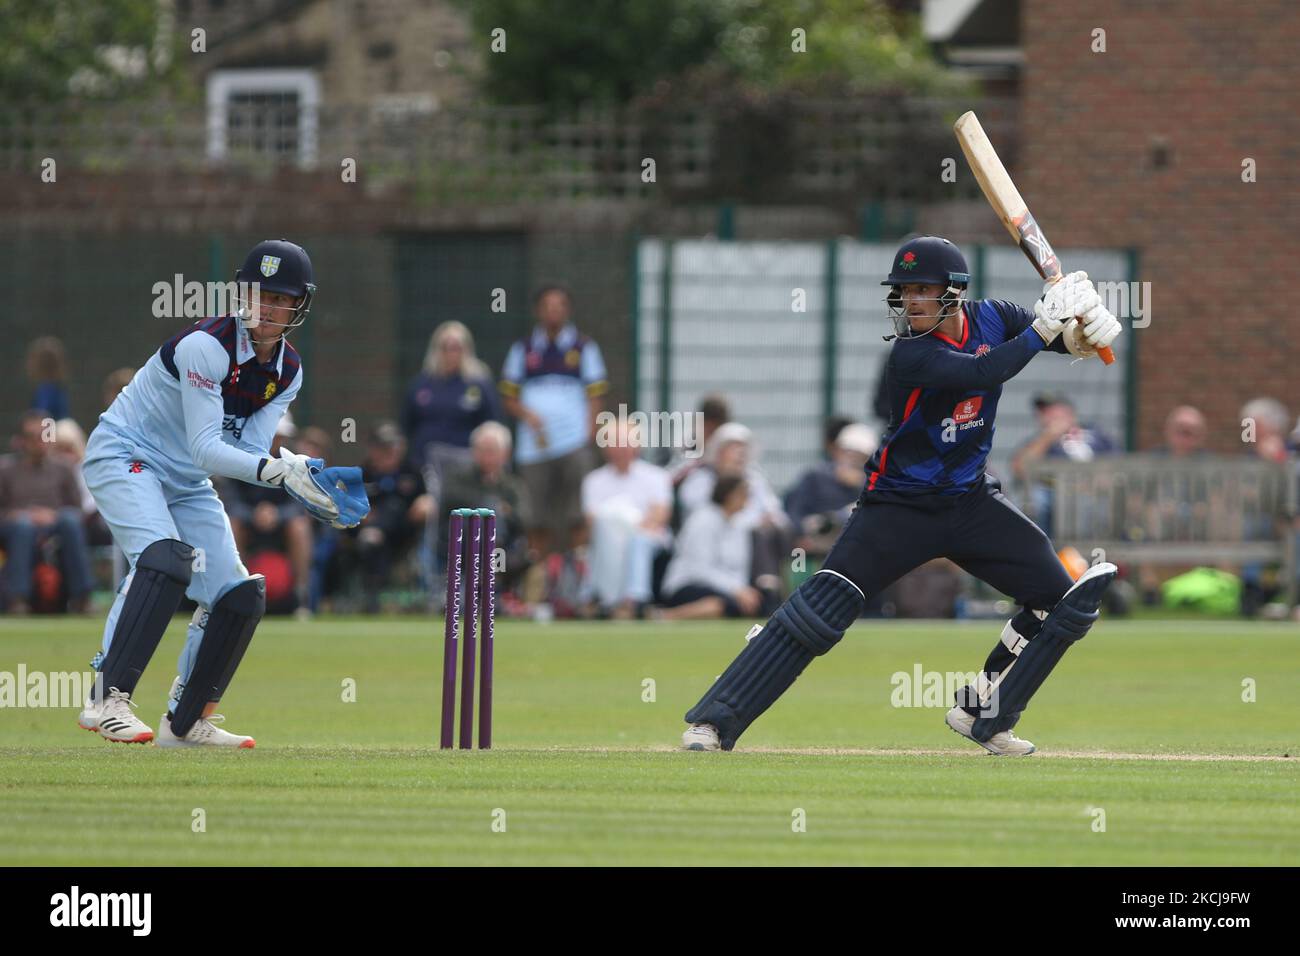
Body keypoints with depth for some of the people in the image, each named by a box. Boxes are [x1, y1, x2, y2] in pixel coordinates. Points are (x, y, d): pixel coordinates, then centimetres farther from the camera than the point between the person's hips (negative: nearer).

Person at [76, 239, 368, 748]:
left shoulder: (287, 371, -2)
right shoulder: (206, 346, -25)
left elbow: (250, 451, -7)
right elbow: (206, 449, -29)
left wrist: (302, 481, -24)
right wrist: (275, 470, -42)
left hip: (186, 484, 8)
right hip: (124, 456, -8)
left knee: (241, 597, 3)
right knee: (166, 558, -32)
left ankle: (186, 721, 18)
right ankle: (107, 700, -36)